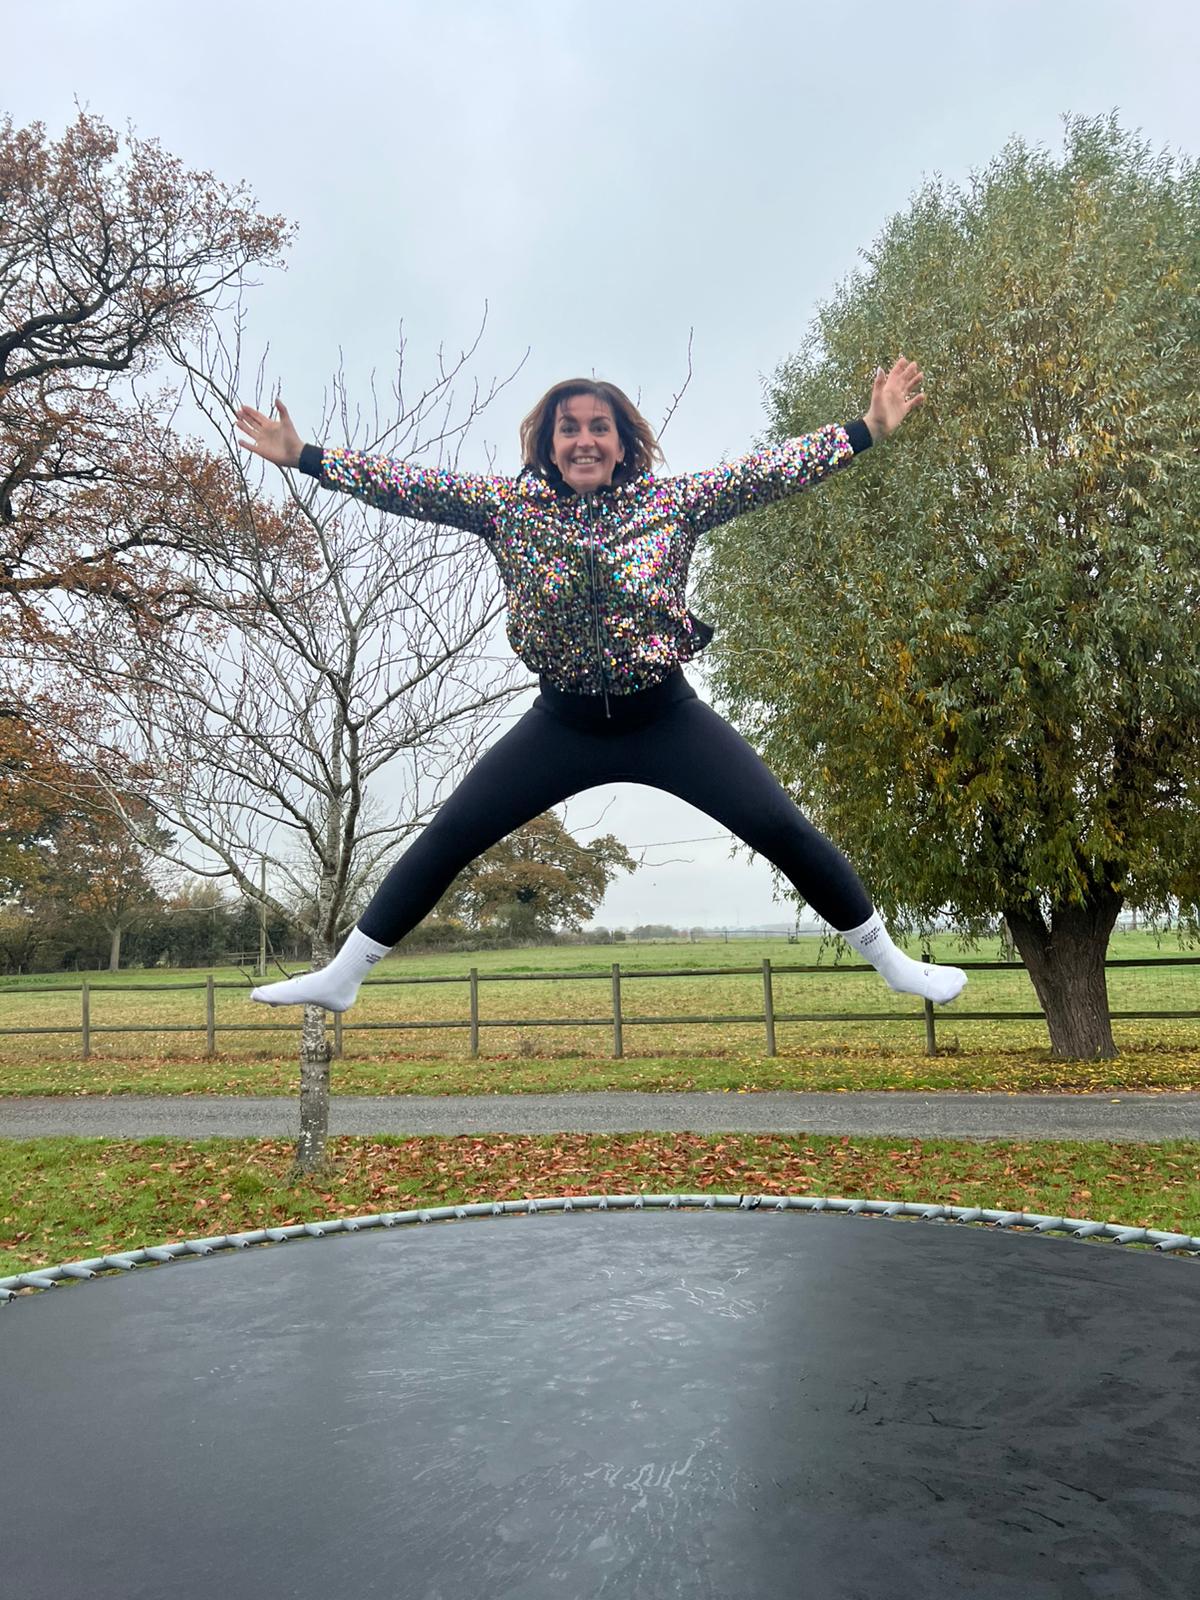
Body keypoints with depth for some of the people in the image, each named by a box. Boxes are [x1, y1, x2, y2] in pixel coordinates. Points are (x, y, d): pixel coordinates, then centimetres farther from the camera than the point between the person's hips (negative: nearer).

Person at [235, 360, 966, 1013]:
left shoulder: (672, 500, -6)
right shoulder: (507, 505, -4)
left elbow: (768, 470, -10)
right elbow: (411, 485, -6)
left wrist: (868, 430, -16)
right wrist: (302, 456, -10)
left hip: (667, 717, -1)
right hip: (563, 723, 1)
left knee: (785, 830, -4)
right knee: (446, 838, 0)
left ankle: (890, 960, 18)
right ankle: (340, 977, 16)